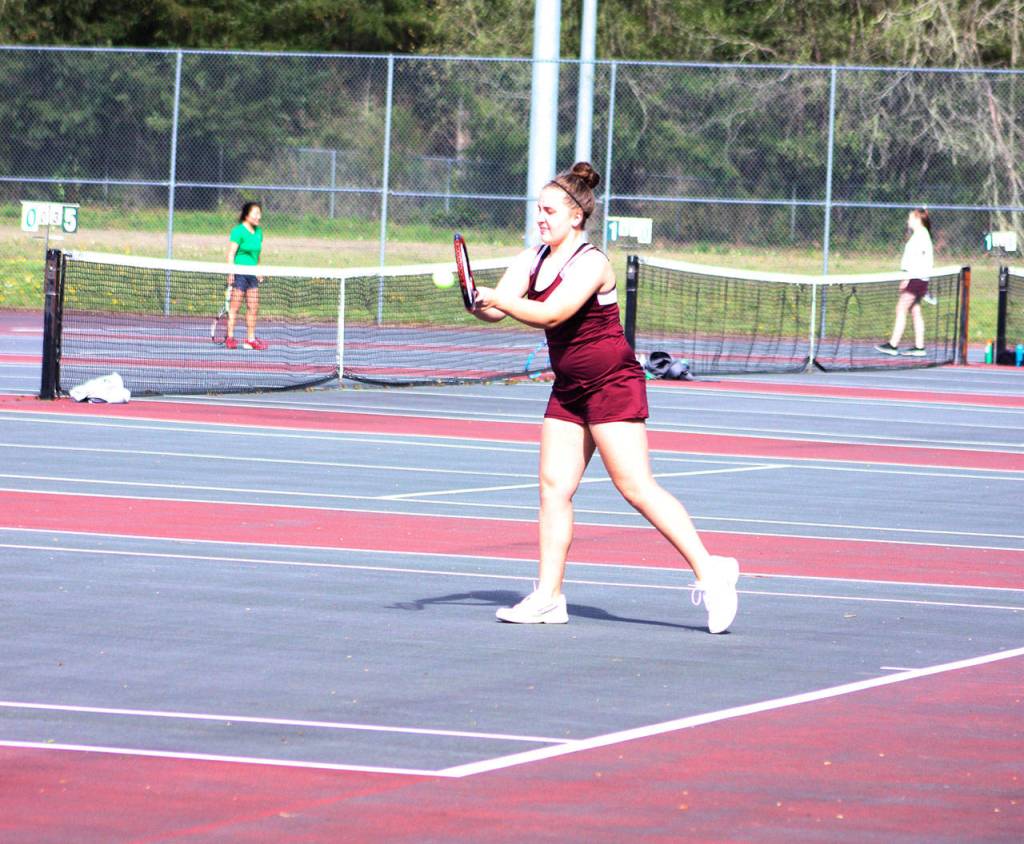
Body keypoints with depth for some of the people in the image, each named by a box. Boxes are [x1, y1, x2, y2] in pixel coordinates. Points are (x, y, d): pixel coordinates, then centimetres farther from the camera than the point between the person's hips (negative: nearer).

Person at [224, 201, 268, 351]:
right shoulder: (239, 231, -11)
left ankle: (250, 339, 13)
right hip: (239, 273, -8)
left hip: (252, 274, 8)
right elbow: (231, 253, -13)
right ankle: (230, 338, 2)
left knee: (253, 307, 7)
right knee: (234, 306, -4)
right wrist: (231, 272, -19)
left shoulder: (258, 232, 12)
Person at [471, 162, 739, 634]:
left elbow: (549, 314, -27)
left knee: (635, 485, -13)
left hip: (612, 384, -8)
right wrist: (478, 302, -21)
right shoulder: (532, 260, 8)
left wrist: (495, 297, -28)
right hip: (569, 391, 8)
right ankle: (548, 598, 4)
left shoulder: (590, 264, -17)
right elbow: (496, 310, 1)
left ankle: (709, 573, -10)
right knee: (553, 487, 1)